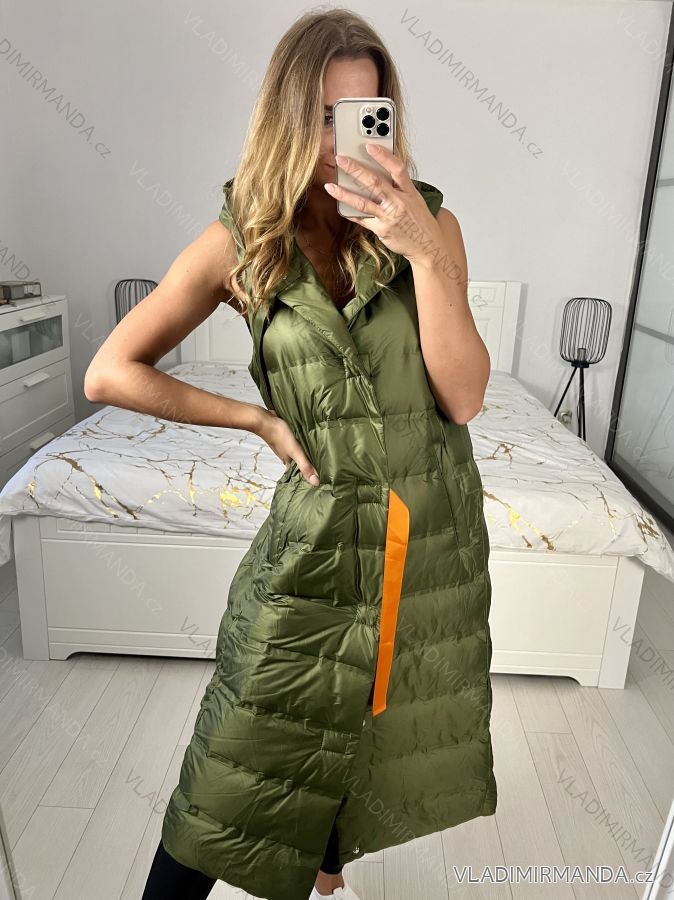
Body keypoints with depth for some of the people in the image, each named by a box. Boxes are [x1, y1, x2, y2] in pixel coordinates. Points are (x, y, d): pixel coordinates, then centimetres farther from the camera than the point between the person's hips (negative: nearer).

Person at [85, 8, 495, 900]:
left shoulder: (428, 220, -6)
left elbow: (463, 396, -13)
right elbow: (110, 373, -6)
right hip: (318, 534, -2)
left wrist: (427, 253, -24)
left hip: (435, 529, 3)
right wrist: (261, 418, -10)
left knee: (371, 734, 22)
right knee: (238, 775, 6)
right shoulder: (240, 245, -8)